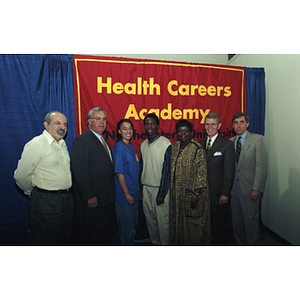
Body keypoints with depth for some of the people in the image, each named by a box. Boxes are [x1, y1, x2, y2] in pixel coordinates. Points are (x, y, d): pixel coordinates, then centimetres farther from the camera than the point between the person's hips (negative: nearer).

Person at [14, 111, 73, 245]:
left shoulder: (62, 143, 11)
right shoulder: (36, 144, -15)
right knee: (46, 243, 7)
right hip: (45, 202, -8)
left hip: (66, 199, 8)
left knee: (65, 240, 20)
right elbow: (20, 176, -16)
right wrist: (33, 193, -1)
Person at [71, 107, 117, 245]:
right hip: (91, 202, -8)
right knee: (89, 238, 8)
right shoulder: (82, 141, -14)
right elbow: (80, 173, -20)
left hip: (107, 201, 9)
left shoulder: (103, 141, 14)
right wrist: (89, 197, -20)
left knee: (105, 236, 20)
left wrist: (111, 195, 12)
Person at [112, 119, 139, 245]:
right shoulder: (119, 147, -16)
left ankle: (131, 243, 39)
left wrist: (137, 190, 14)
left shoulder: (131, 146, 8)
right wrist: (127, 194, -17)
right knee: (126, 225, 7)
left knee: (134, 223, 20)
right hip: (124, 195, -8)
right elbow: (119, 173, -18)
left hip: (133, 193, 8)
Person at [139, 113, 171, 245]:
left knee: (162, 219, 2)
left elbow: (166, 170, -12)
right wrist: (141, 189, 11)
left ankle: (165, 244, 23)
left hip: (160, 189, -5)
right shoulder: (143, 144, 8)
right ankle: (154, 242, 33)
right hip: (146, 188, 6)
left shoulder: (165, 144, -11)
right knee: (149, 218, 14)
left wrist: (161, 193, -13)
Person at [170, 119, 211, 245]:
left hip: (191, 192, -6)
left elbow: (201, 173, -16)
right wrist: (170, 190, 11)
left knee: (192, 223, 8)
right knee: (177, 221, 18)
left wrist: (196, 194, -20)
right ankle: (178, 242, 38)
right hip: (176, 192, 6)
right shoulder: (174, 146, 6)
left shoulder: (197, 149, -14)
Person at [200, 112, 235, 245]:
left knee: (220, 224, 10)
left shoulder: (227, 144, -6)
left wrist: (225, 194, -13)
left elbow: (229, 172, -9)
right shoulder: (201, 143, 9)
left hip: (218, 194, -4)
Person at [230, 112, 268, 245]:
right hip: (234, 188, 5)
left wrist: (257, 189, -14)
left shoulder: (258, 139, -4)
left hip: (249, 189, -4)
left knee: (251, 220, 5)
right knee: (236, 220, 13)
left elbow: (262, 166, -9)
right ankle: (241, 244, 32)